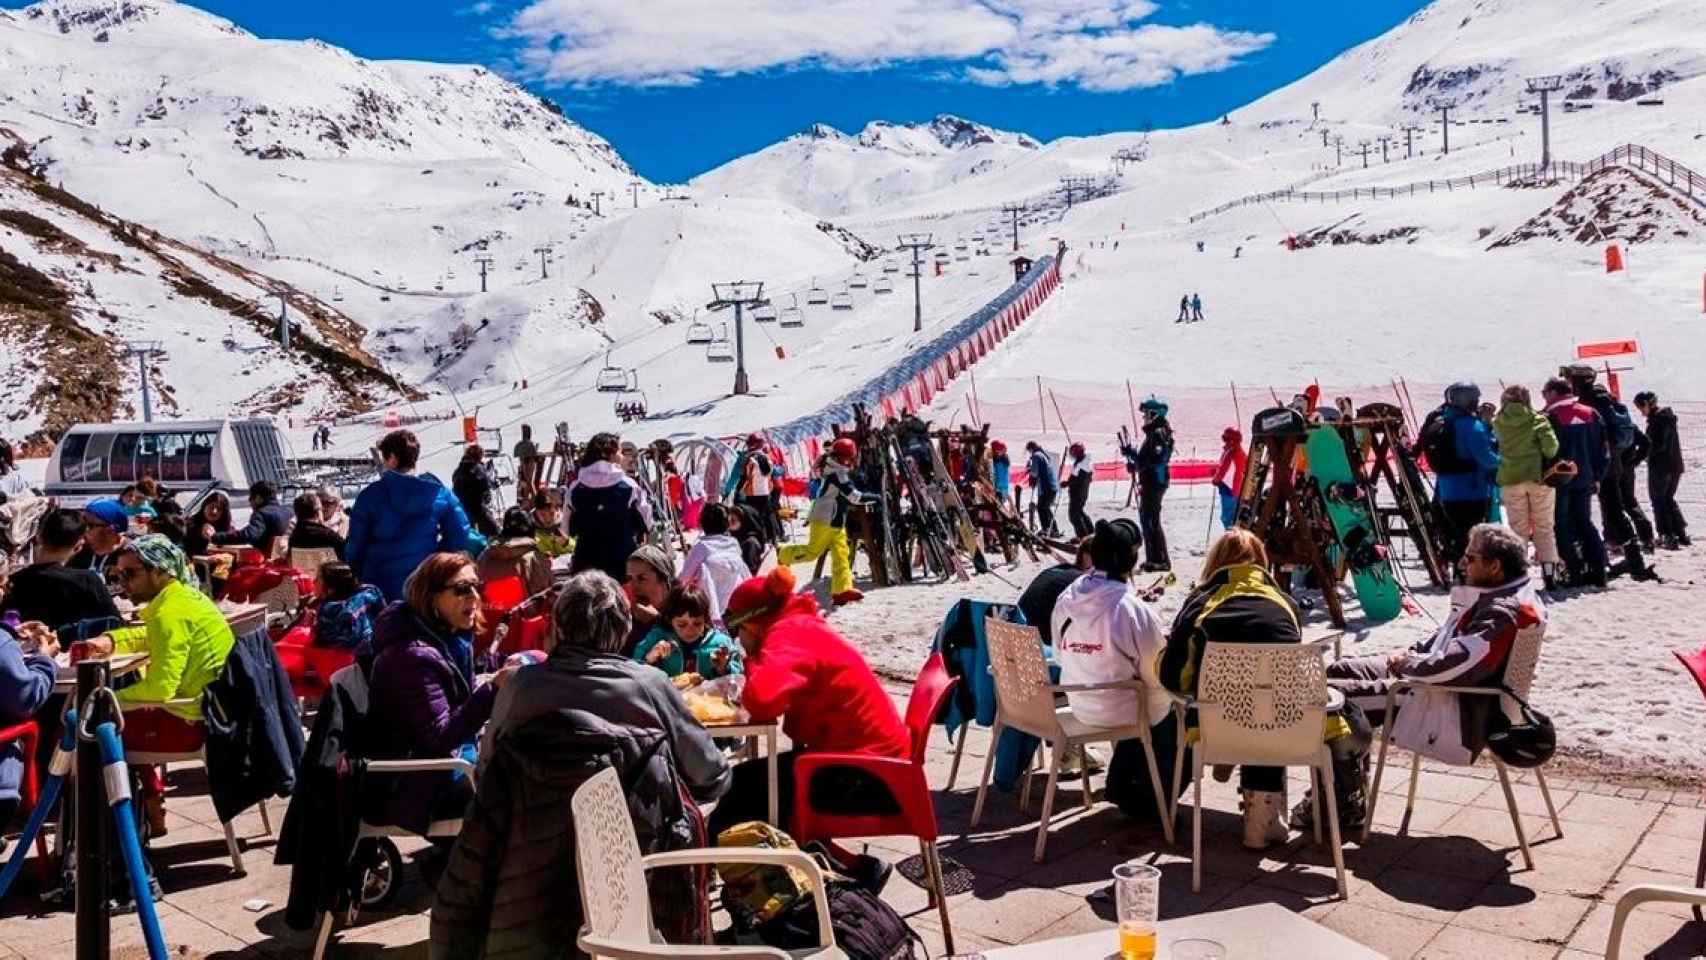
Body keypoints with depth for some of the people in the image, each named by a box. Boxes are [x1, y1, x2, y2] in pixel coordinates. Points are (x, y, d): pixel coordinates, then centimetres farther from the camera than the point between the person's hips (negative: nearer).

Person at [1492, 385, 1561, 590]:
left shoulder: (1498, 422, 0)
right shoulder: (1537, 420, -6)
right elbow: (1551, 447, -14)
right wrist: (1547, 458, 5)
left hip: (1510, 480, 1)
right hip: (1539, 477, -1)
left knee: (1518, 529, 7)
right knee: (1544, 527, 9)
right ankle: (1549, 571, 5)